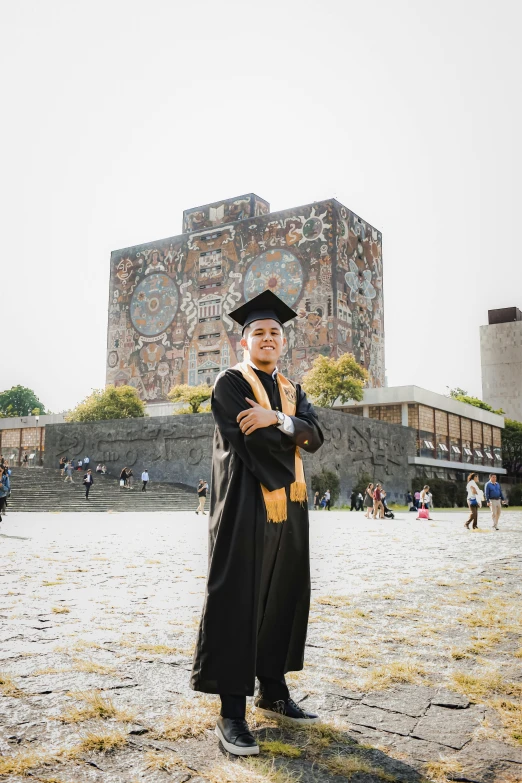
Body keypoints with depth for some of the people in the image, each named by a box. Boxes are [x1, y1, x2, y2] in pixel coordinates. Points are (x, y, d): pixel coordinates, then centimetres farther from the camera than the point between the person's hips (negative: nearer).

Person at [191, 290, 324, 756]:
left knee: (282, 597, 11)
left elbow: (315, 434, 1)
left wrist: (276, 419, -16)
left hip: (288, 507, 7)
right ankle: (232, 713, -1)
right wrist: (293, 432, -4)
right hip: (246, 504, -7)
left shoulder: (292, 390, 18)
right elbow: (247, 440, -15)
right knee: (237, 600, -5)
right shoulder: (230, 383, -1)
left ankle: (273, 691, 25)